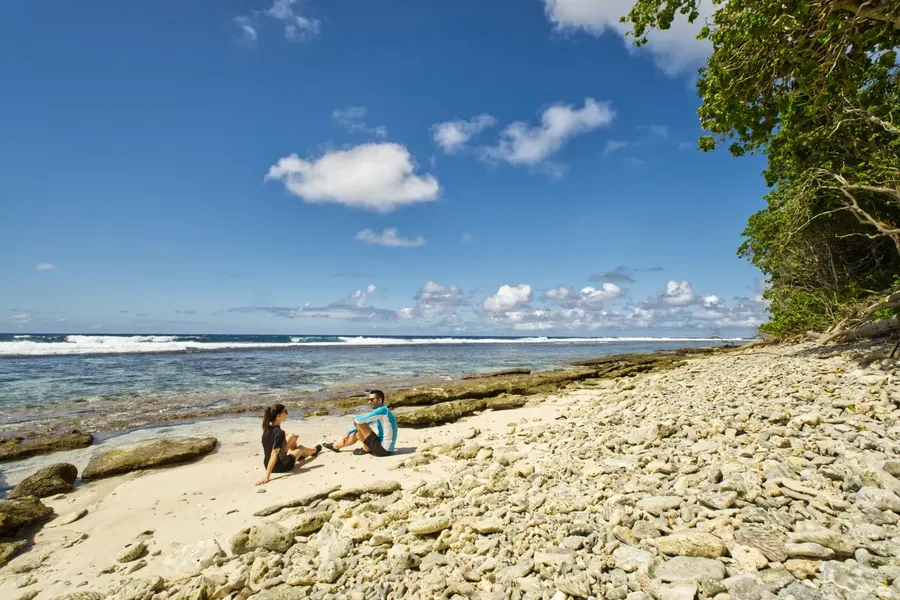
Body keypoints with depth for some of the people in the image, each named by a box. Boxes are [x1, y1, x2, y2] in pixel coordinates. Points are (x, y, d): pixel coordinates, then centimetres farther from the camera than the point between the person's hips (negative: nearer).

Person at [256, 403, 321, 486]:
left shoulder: (267, 429, -6)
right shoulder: (279, 433, -30)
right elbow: (273, 455, -34)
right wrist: (267, 477, -34)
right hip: (282, 466, -7)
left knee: (292, 436, 19)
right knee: (301, 448, 21)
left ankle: (299, 455, 49)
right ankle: (315, 450, 57)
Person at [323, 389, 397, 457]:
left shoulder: (383, 410, -18)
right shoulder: (379, 413, 12)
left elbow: (360, 420, -25)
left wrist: (356, 420, -2)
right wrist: (348, 433, 25)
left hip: (383, 449, -10)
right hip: (383, 448, 10)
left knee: (360, 423, -11)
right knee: (356, 434, 21)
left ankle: (366, 449, 7)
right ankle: (334, 446, 42)